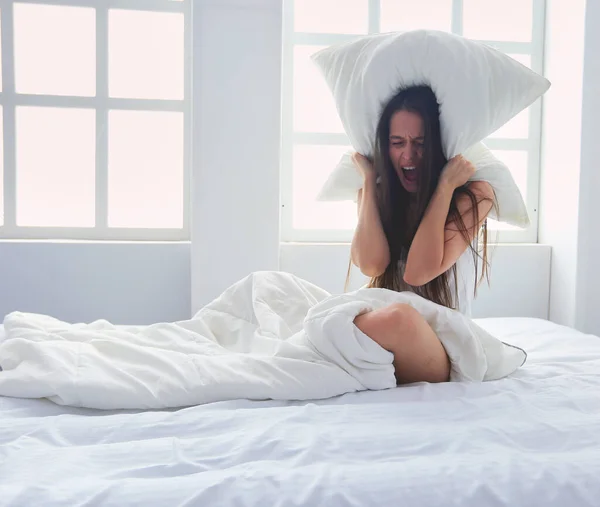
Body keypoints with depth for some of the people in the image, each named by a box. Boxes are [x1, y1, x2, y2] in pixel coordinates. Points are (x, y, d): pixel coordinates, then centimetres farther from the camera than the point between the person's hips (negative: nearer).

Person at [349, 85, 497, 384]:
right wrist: (369, 179, -6)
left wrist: (445, 185, -14)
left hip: (445, 349, -4)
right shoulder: (377, 193, 6)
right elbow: (371, 265, -14)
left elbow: (418, 272, -17)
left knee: (398, 318, -36)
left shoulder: (474, 195, -5)